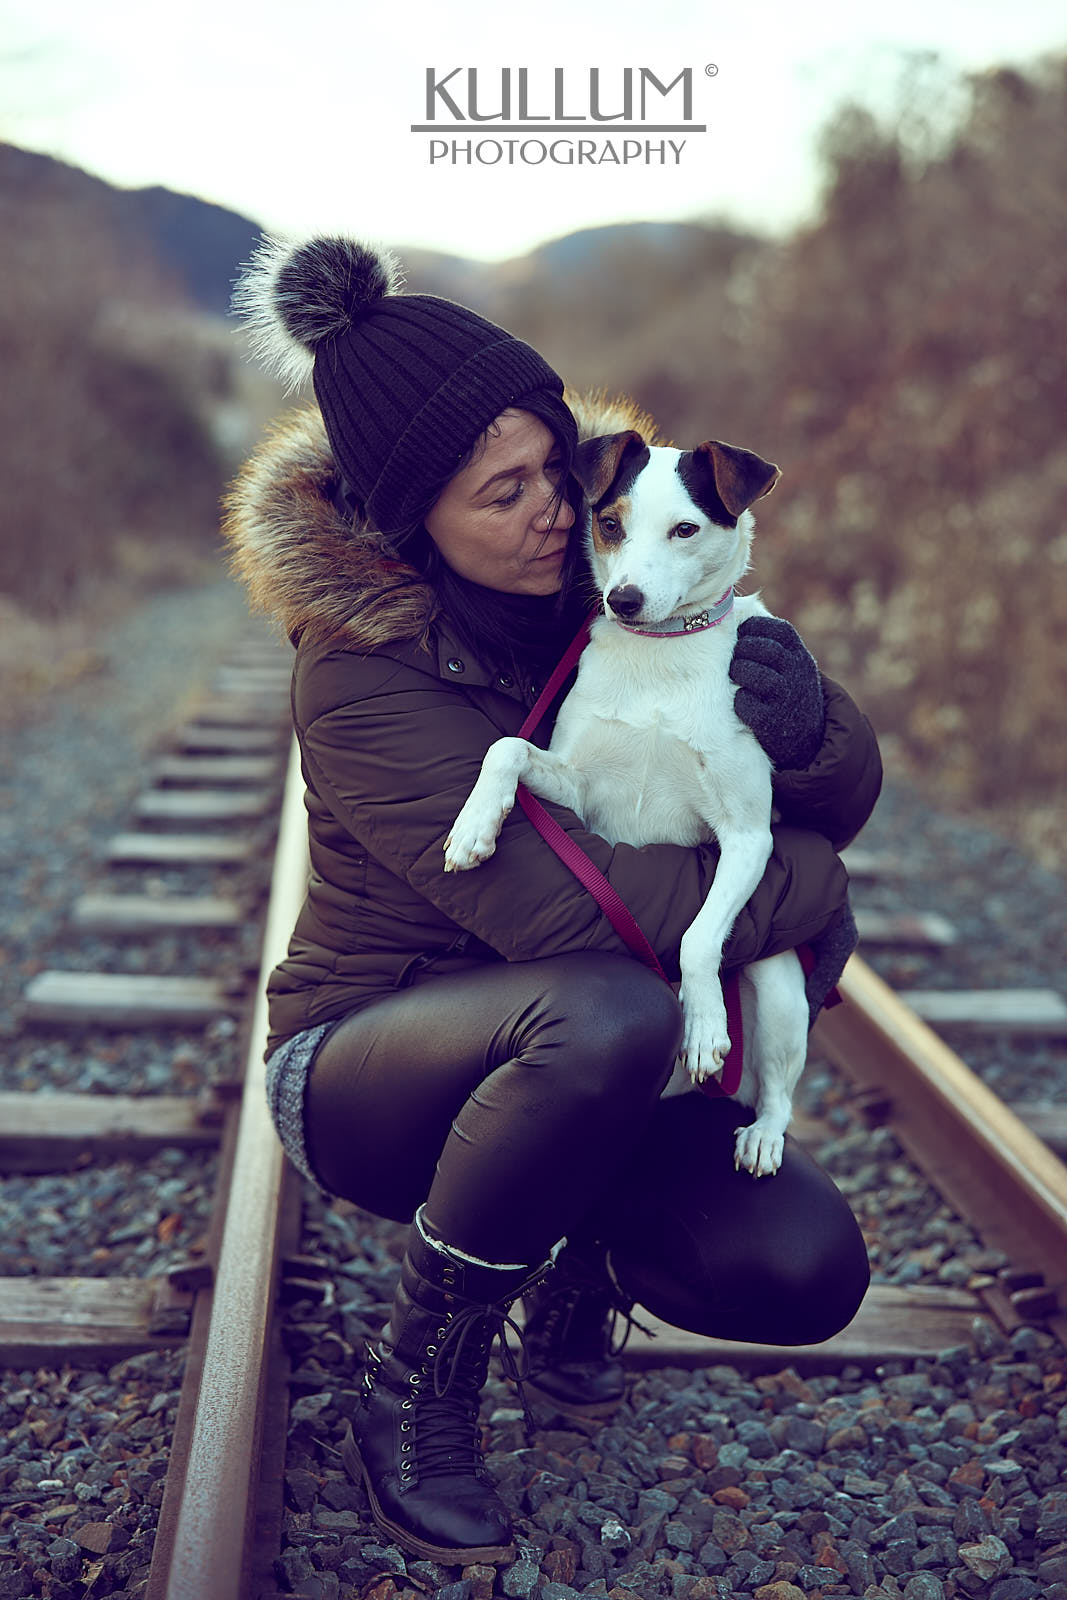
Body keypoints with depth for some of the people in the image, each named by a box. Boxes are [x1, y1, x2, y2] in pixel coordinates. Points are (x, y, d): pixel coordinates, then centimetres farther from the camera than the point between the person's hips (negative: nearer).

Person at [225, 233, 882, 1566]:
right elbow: (557, 902, -34)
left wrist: (806, 724, -28)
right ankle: (412, 1397, -13)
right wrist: (805, 892, -23)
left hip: (555, 1069, 5)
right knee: (606, 1015, -38)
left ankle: (581, 1256, 17)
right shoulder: (361, 674, -23)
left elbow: (846, 797, -5)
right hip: (364, 1073, -4)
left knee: (805, 1269, -18)